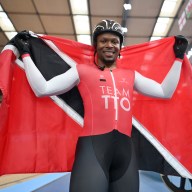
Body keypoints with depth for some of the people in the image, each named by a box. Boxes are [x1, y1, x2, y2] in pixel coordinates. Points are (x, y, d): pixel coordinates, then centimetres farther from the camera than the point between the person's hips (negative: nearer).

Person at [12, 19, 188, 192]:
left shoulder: (131, 75, 20)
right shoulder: (82, 70, 10)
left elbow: (165, 92, 18)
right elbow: (42, 89, 4)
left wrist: (178, 58, 25)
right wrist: (25, 53, 11)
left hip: (125, 148, 4)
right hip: (92, 146, -4)